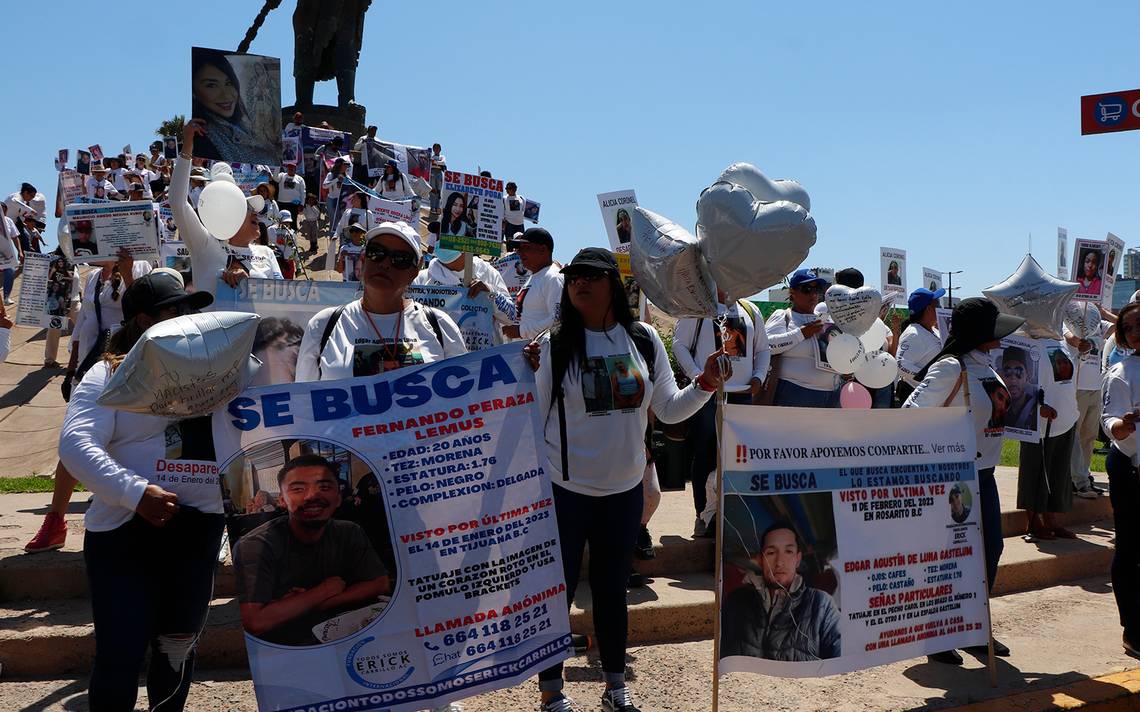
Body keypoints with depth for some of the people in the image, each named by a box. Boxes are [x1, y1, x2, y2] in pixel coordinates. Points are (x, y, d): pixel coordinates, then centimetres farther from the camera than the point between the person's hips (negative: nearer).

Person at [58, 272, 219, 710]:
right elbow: (75, 445, -17)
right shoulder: (108, 376, -4)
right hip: (126, 531, -4)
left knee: (178, 645, 18)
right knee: (121, 654, -1)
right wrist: (135, 492, -25)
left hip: (199, 526, 4)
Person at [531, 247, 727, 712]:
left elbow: (669, 410, 4)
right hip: (564, 489, -3)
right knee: (556, 591, 5)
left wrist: (706, 384, -10)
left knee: (612, 590, 17)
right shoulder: (554, 345, -8)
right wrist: (524, 377, -23)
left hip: (625, 488, 3)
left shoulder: (644, 339, 0)